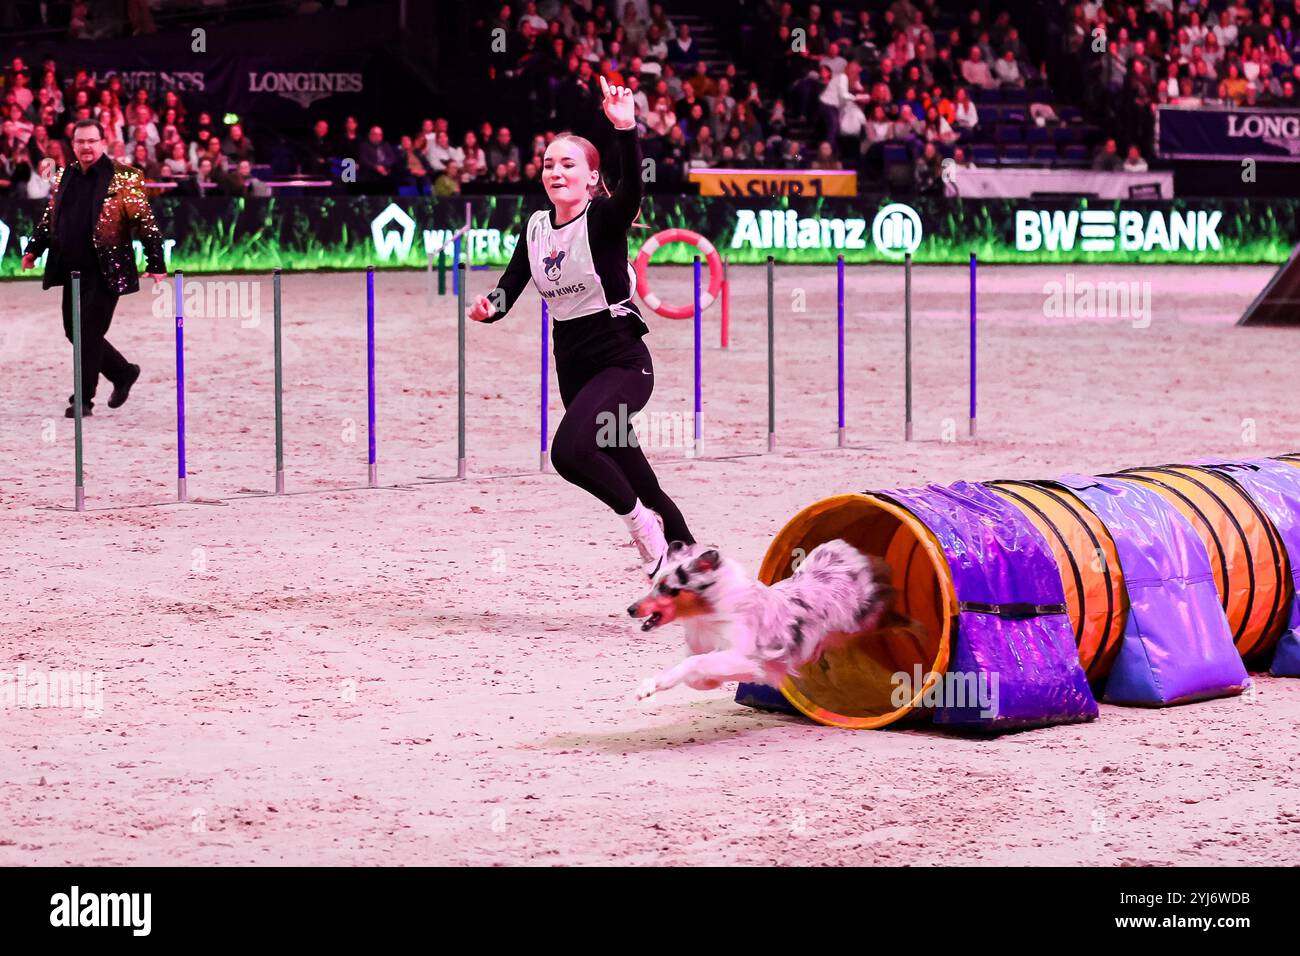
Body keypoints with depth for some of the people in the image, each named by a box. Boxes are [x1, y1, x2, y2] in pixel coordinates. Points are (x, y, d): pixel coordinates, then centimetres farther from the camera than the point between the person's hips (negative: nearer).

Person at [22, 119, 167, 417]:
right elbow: (49, 218, 23)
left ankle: (83, 398, 4)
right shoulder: (64, 177, 11)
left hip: (106, 272, -7)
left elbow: (146, 223, -8)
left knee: (90, 333, -6)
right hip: (72, 270, 7)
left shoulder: (122, 178, -8)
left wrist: (155, 264, -11)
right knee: (74, 331, 11)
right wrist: (34, 249, 14)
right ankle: (123, 373, 30)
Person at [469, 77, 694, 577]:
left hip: (621, 360, -7)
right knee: (634, 481, 12)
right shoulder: (536, 227, 7)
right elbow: (510, 287, 6)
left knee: (570, 450, -29)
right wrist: (488, 308, -17)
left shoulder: (603, 218, -11)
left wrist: (625, 131, -47)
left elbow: (631, 189, -32)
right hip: (572, 362, 7)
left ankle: (641, 522, -6)